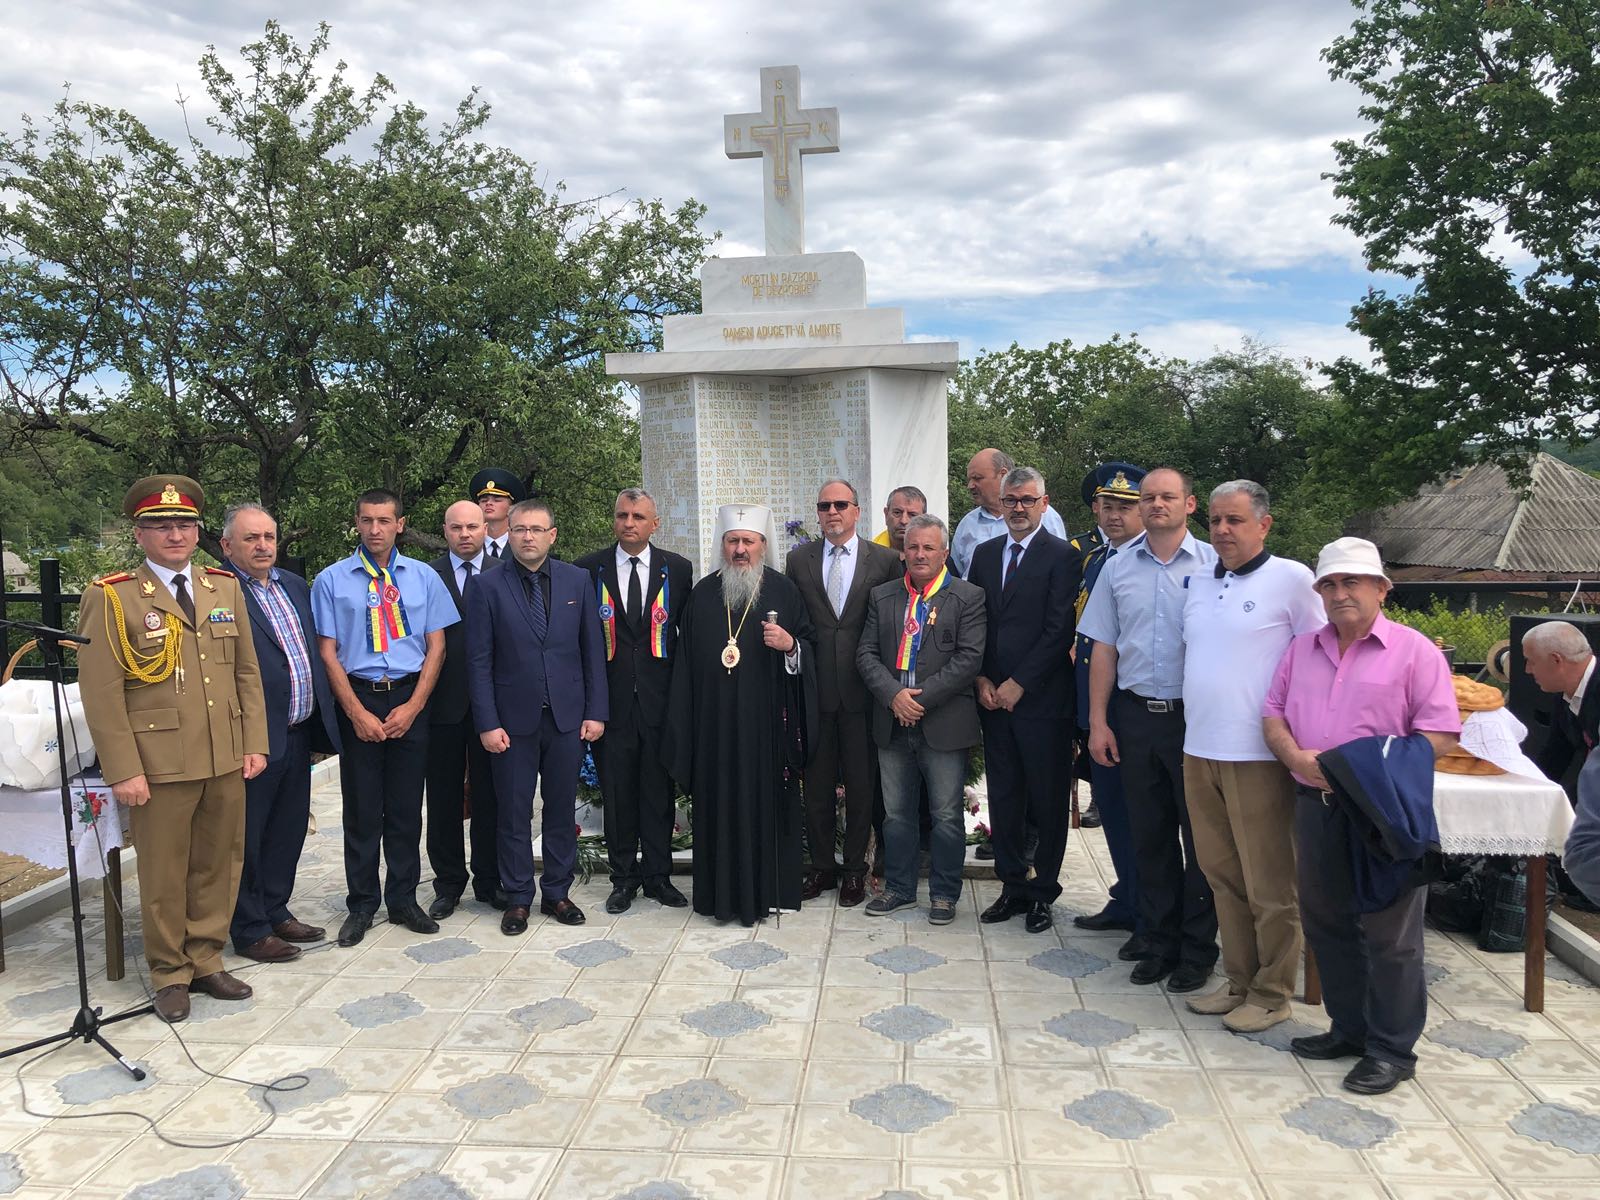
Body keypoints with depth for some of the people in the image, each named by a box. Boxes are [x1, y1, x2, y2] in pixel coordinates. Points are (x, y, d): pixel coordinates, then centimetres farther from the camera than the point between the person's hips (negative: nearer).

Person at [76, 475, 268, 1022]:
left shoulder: (225, 587, 10)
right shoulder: (112, 597, -5)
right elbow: (100, 691, -8)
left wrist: (255, 744, 6)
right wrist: (123, 770, -12)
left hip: (226, 760, 4)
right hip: (160, 763, -4)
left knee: (220, 865, 12)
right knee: (164, 874, 7)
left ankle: (205, 962, 29)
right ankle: (169, 974, 25)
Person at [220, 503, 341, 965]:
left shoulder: (295, 586, 12)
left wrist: (322, 718, 14)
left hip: (298, 732, 8)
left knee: (289, 829, 18)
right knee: (247, 836, 6)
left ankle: (275, 910, 34)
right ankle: (249, 930, 19)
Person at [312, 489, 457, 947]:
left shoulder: (423, 577, 5)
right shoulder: (331, 580, 2)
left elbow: (436, 646, 4)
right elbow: (327, 652, -1)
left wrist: (412, 706, -7)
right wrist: (357, 712, -10)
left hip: (409, 701, 1)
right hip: (357, 701, -1)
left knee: (406, 806, 8)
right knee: (361, 808, 6)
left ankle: (403, 900, 22)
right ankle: (361, 905, 20)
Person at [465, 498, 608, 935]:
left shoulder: (578, 580, 3)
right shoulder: (488, 587, -2)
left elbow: (592, 650, 4)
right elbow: (479, 661, -3)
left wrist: (596, 711, 0)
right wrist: (488, 723, -8)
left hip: (567, 717, 2)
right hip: (514, 719, -2)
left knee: (561, 809, 11)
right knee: (514, 813, 7)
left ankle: (557, 893, 25)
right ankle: (518, 898, 21)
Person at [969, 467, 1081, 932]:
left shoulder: (1062, 556, -6)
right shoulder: (984, 554, 12)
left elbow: (1059, 629, -12)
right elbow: (973, 621, 12)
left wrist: (1019, 684, -13)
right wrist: (981, 679, -1)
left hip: (1041, 699, -5)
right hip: (993, 697, 5)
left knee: (1047, 801, 6)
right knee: (1003, 798, 11)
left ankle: (1043, 891, 19)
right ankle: (1014, 886, 23)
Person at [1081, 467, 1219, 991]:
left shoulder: (1212, 564, -3)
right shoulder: (1118, 568, 6)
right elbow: (1104, 648, 8)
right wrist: (1098, 722, 4)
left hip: (1196, 716, -3)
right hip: (1136, 714, 3)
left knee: (1200, 833, 6)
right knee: (1149, 833, 11)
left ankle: (1197, 948, 19)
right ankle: (1158, 939, 25)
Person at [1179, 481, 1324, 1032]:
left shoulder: (1291, 579, -6)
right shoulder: (1198, 584, 12)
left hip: (1258, 756, -6)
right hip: (1199, 751, 6)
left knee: (1269, 883, 3)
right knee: (1223, 877, 15)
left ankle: (1271, 992, 17)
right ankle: (1238, 980, 27)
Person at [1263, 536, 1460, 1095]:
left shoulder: (1414, 651, -4)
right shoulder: (1302, 649, 12)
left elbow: (1441, 734, -9)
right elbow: (1273, 714, 12)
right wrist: (1298, 757, -9)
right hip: (1316, 807, 6)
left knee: (1389, 935, 3)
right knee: (1327, 924, 15)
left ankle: (1392, 1049, 16)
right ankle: (1349, 1028, 31)